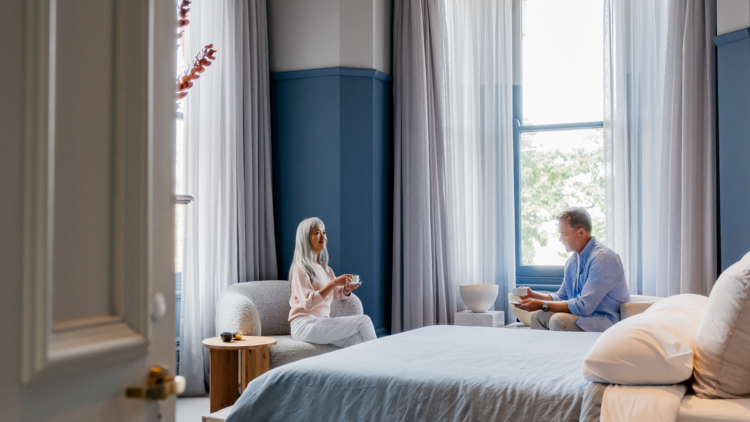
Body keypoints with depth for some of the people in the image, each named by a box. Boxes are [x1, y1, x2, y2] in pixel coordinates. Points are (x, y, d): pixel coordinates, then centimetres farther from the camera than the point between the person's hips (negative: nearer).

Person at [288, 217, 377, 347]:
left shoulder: (325, 268, 17)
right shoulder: (300, 268, -7)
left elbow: (338, 295, 24)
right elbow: (308, 303, -18)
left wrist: (346, 289, 1)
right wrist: (333, 283, -22)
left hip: (323, 322, 7)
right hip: (305, 325, -7)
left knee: (360, 341, -22)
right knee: (364, 321, -19)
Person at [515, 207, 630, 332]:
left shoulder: (603, 258, -19)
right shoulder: (572, 260, 11)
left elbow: (584, 306, -24)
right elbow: (562, 297, 21)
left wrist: (543, 305, -21)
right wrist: (533, 295, 5)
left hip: (608, 321, -9)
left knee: (558, 320, -29)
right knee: (537, 316, -3)